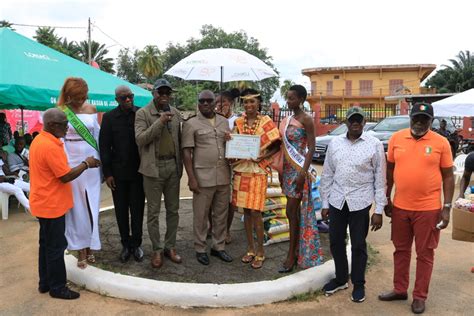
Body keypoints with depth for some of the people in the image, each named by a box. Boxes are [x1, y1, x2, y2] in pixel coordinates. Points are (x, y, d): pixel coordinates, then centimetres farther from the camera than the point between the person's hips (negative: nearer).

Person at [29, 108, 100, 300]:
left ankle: (45, 283, 30)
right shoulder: (50, 146, -23)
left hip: (45, 203, 10)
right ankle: (57, 287, 14)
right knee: (55, 247, 2)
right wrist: (86, 164, -10)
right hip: (52, 205, -10)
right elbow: (66, 176, -22)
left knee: (47, 244, 18)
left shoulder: (40, 140, 8)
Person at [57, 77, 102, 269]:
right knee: (76, 208, 5)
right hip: (71, 165, -3)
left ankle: (89, 247, 21)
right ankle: (80, 250, 16)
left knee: (91, 207, 8)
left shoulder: (91, 110, 4)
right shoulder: (60, 112, -5)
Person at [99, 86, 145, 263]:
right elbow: (104, 146, 0)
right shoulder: (109, 117, -1)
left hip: (138, 171, -1)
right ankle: (126, 245, 24)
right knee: (121, 210, 10)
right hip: (118, 172, 1)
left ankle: (136, 244, 21)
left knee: (137, 210, 7)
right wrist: (107, 173, -4)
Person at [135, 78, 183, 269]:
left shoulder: (175, 113, 10)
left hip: (173, 166, 4)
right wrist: (160, 122, -21)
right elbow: (140, 139, -14)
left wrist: (180, 164, 7)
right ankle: (157, 250, 17)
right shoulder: (142, 113, -3)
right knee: (153, 211, 4)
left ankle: (170, 246, 24)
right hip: (153, 167, -4)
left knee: (173, 209, 11)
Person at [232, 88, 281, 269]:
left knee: (255, 212, -4)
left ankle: (260, 252, 10)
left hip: (257, 171, -4)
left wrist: (263, 157, -17)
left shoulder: (266, 122, -3)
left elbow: (276, 146, -3)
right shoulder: (239, 122, 9)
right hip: (241, 170, 4)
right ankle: (250, 249, 22)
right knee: (246, 211, 9)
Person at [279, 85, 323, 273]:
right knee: (294, 212, 11)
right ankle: (298, 251, 22)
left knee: (292, 212, -6)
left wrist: (303, 173, -21)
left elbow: (311, 148, -15)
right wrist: (282, 172, 15)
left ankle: (292, 256, 4)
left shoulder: (306, 120, -10)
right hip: (288, 169, 8)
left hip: (299, 169, -8)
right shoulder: (288, 119, 13)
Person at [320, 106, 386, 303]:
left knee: (358, 245, 7)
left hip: (360, 201, -3)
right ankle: (340, 279, 33)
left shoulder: (375, 145, -3)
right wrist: (325, 203, 8)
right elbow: (327, 175, 9)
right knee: (336, 242, 12)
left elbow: (380, 179, -3)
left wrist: (379, 210, -5)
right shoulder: (335, 143, 5)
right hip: (337, 200, 3)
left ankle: (358, 284, 27)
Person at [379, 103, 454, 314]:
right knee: (401, 250, 15)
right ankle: (399, 289, 31)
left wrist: (447, 207, -5)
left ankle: (420, 297, 23)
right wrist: (386, 199, 8)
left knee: (425, 254, 9)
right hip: (400, 207, 3)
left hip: (428, 208, -2)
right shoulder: (396, 138, 0)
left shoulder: (441, 142, -6)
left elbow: (448, 176, -1)